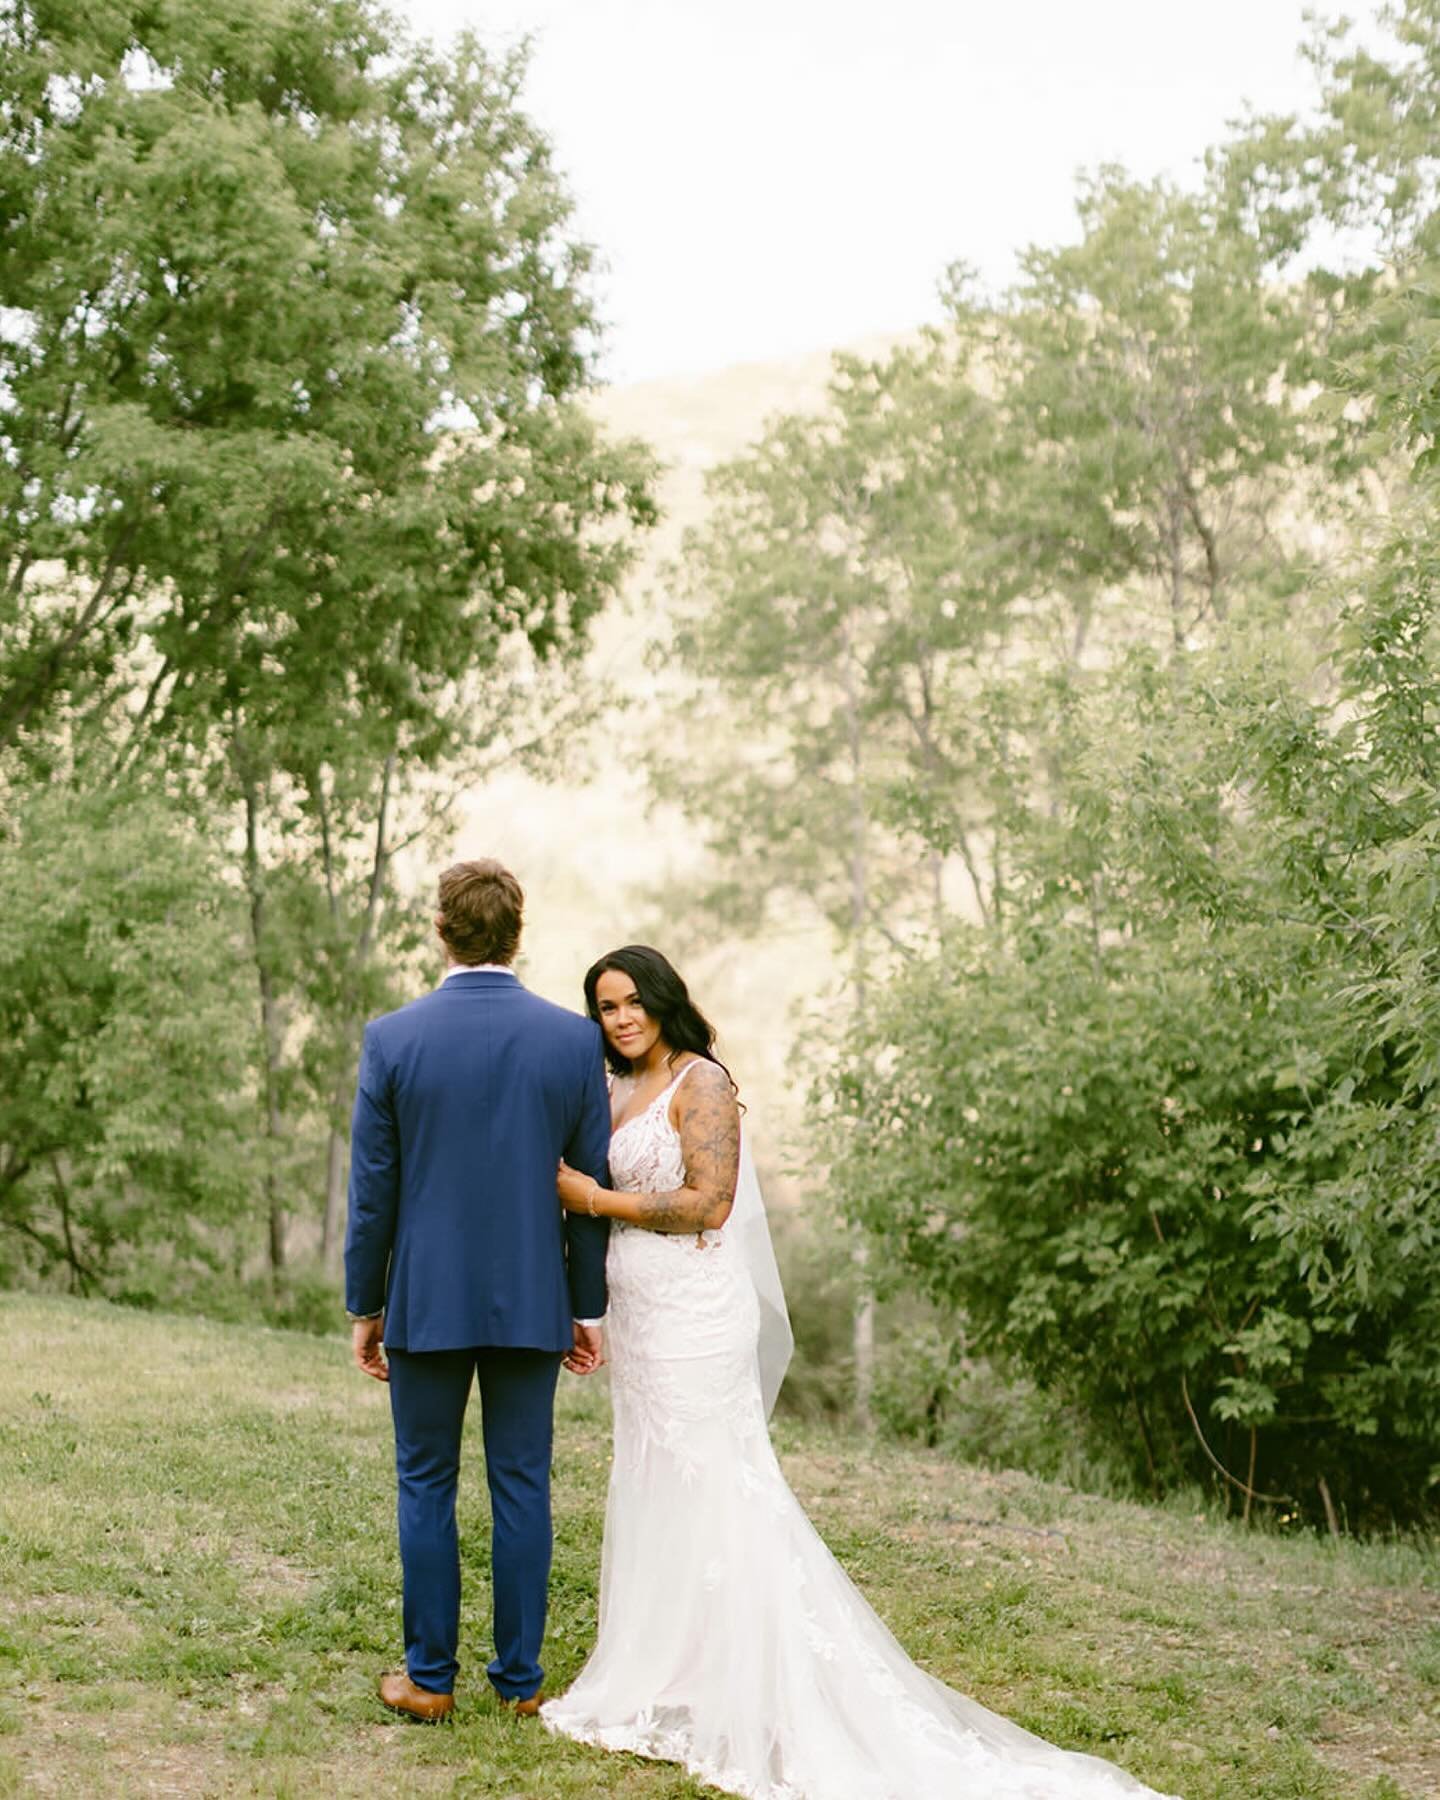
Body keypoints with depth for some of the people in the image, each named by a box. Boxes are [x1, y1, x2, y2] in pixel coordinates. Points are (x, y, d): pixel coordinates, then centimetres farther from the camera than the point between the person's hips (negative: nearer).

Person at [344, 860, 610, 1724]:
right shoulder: (574, 1038, -4)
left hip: (426, 1300, -1)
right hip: (531, 1302, 1)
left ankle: (430, 1677, 16)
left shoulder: (392, 1039, -8)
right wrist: (588, 1308, 9)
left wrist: (365, 1306, 7)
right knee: (522, 1488, 10)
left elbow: (372, 1190, -4)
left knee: (426, 1488, 10)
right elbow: (592, 1185, 0)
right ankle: (520, 1677, 16)